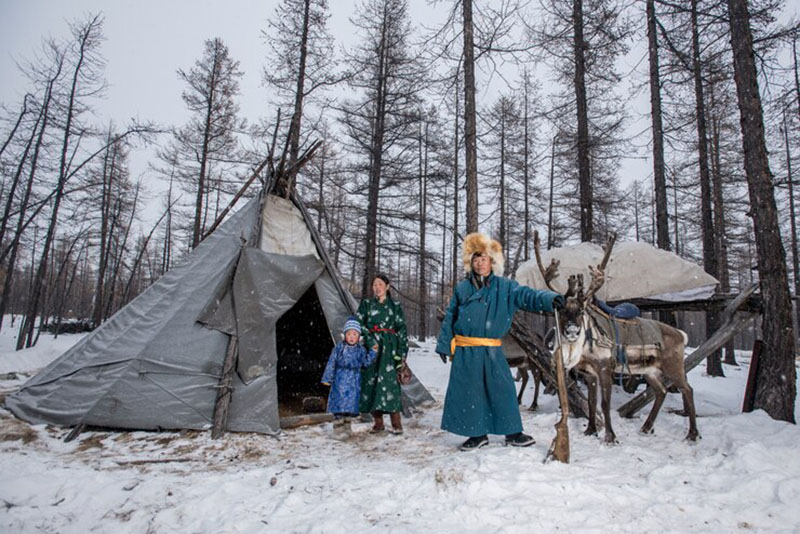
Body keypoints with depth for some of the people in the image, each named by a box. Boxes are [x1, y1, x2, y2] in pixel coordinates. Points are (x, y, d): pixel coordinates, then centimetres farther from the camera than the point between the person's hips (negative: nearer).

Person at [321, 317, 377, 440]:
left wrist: (373, 352, -1)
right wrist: (327, 378, -3)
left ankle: (346, 426, 26)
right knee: (339, 403, -6)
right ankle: (338, 429, 0)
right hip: (340, 380, -3)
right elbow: (331, 362, -2)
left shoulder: (361, 349, 6)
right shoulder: (339, 347, -4)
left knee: (351, 403, 10)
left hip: (354, 381, 4)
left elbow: (366, 362, 7)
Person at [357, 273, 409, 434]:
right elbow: (358, 324, 6)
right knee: (370, 382, 1)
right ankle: (377, 422, 13)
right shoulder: (366, 304, 12)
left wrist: (402, 351, -1)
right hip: (370, 347, 2)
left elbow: (402, 330, 7)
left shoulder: (395, 306, 10)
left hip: (389, 348, -2)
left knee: (390, 382, -10)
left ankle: (396, 423, -2)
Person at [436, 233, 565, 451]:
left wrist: (549, 298, -31)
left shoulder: (504, 287, 3)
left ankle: (513, 432, 17)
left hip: (492, 351, -1)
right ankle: (477, 433, 20)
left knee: (502, 390, 0)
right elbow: (450, 318, 11)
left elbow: (526, 295, -12)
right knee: (468, 392, 5)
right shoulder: (462, 288, 7)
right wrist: (444, 344, 8)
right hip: (465, 352, 1)